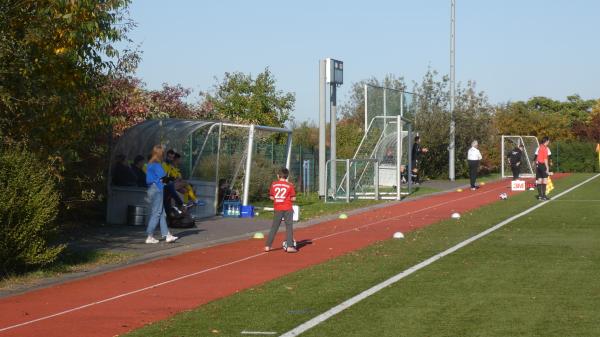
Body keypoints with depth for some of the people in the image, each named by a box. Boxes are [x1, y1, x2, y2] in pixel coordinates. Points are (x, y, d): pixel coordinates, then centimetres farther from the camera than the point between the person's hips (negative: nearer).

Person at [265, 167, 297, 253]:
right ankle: (289, 246, -5)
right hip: (287, 209, -2)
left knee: (274, 227, 10)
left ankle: (267, 246, 10)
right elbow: (293, 198, -6)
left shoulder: (274, 184, 1)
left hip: (277, 209, 3)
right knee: (289, 227, 2)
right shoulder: (289, 186, -6)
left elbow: (271, 197, 5)